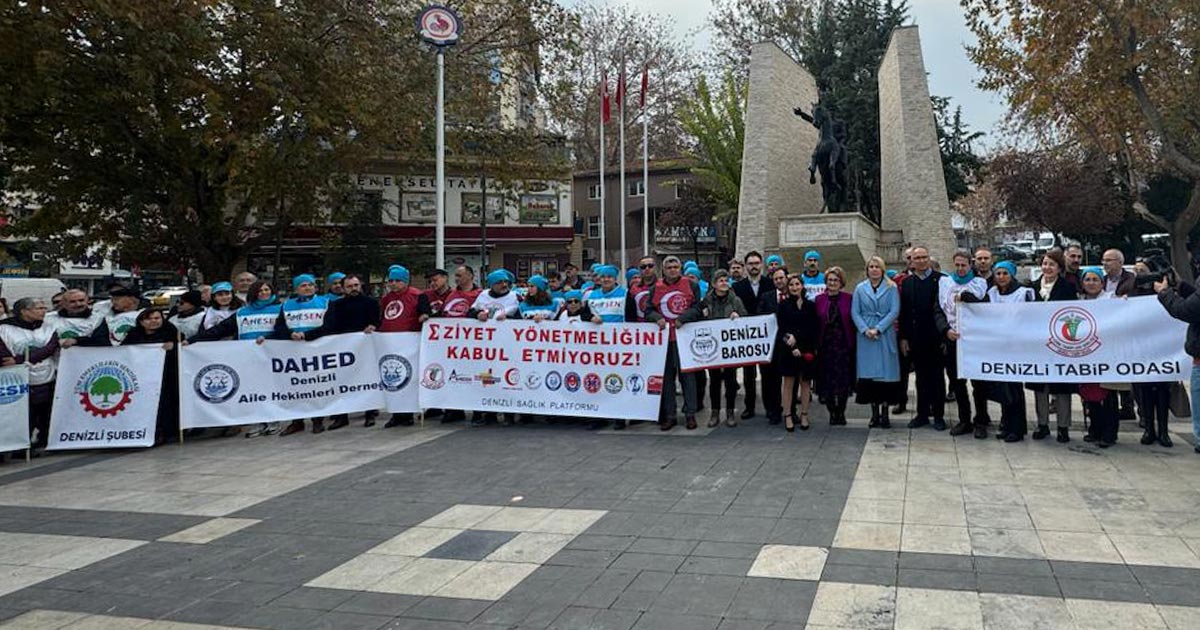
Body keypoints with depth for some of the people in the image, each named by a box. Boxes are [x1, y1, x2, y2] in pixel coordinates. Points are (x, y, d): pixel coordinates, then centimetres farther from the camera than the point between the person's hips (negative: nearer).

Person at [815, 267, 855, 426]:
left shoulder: (849, 299, 1)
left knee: (844, 380, 1)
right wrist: (815, 345, -3)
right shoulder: (819, 299, 3)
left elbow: (853, 321, 0)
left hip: (844, 345, -1)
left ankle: (841, 412, 15)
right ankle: (832, 412, 16)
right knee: (827, 380, 3)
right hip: (825, 346, 1)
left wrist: (853, 344, -6)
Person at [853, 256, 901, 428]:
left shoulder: (891, 288, 4)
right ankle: (874, 413, 8)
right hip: (866, 336, 1)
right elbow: (855, 312, 5)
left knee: (886, 373, -2)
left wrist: (878, 329, -13)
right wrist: (865, 329, -11)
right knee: (869, 373, 0)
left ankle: (884, 413, 3)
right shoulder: (860, 288, 9)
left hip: (885, 335, -1)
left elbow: (895, 311, -4)